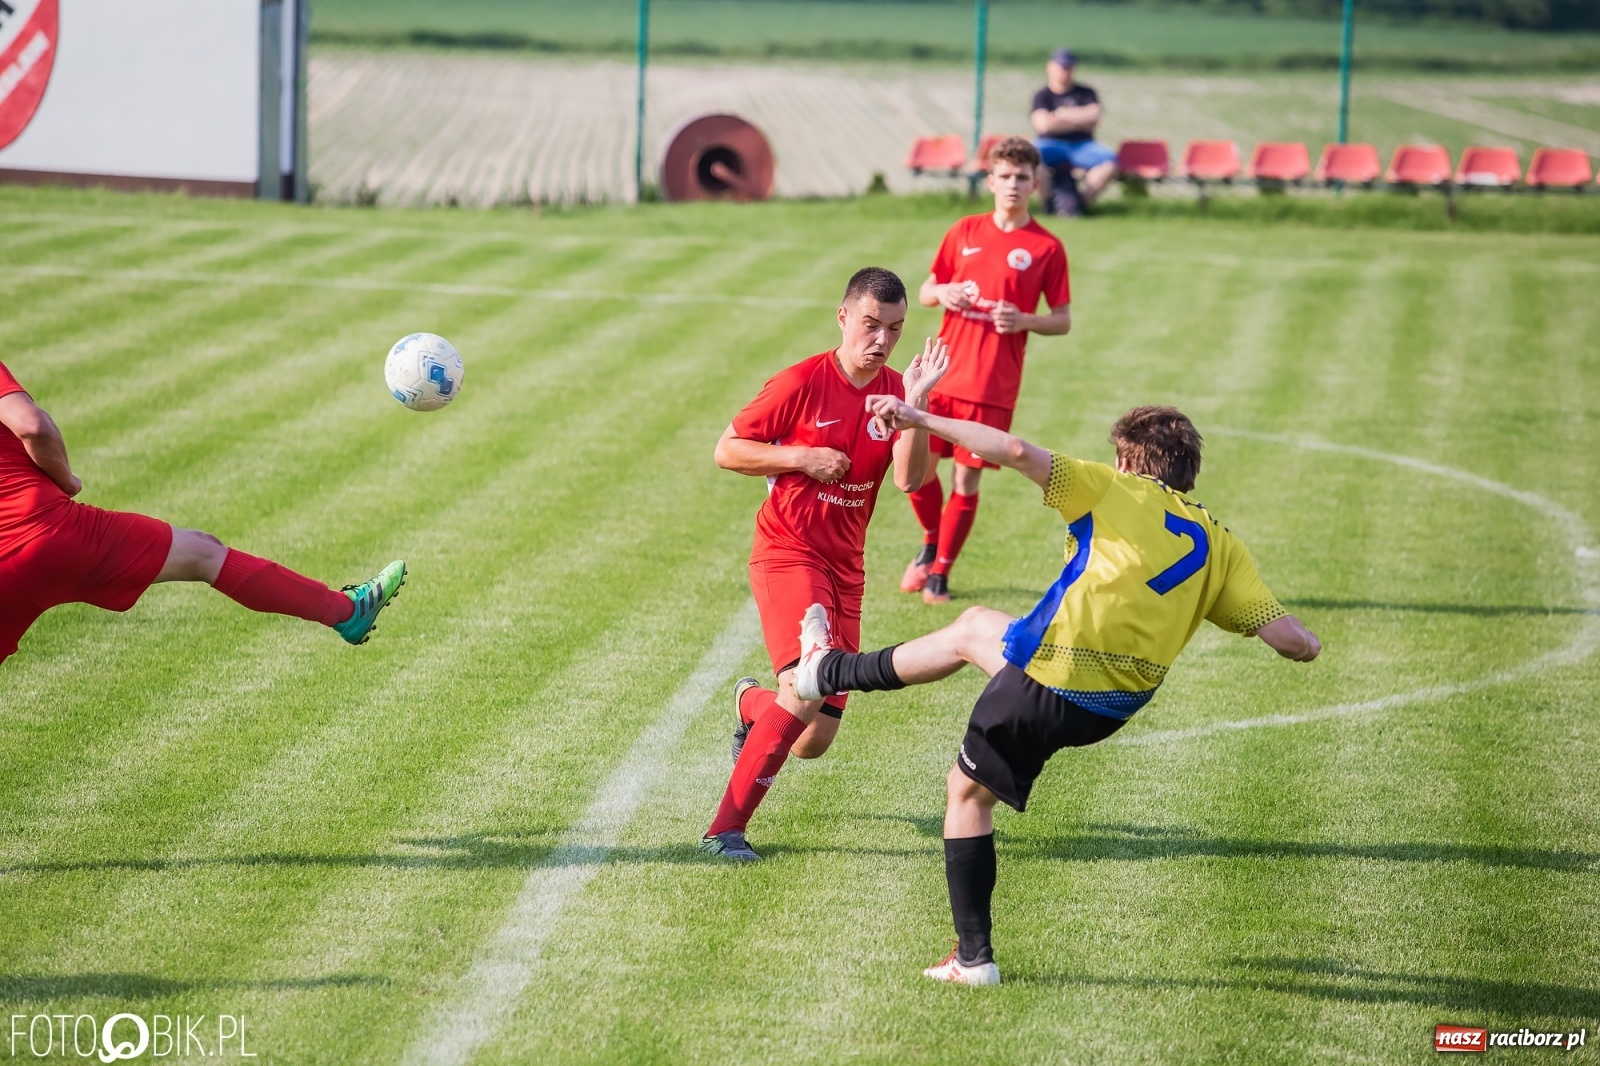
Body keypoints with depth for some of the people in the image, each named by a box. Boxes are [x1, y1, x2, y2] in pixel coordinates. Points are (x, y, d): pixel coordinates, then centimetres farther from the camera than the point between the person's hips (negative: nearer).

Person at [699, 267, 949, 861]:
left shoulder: (897, 392, 2)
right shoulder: (801, 383, -10)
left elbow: (909, 479, -13)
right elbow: (727, 451, -5)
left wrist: (916, 400, -22)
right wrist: (803, 459, -15)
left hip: (844, 568, 5)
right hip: (787, 554, -5)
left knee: (814, 741, 6)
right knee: (807, 686, -28)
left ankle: (753, 703, 44)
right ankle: (726, 828, -19)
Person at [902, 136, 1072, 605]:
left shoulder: (1047, 247, 0)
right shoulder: (964, 232, 9)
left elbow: (1063, 320, 3)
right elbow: (925, 292, 17)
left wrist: (1024, 320, -15)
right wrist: (942, 293, -6)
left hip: (993, 386, -3)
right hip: (943, 372, 3)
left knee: (966, 480, -1)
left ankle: (940, 573, 14)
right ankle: (931, 542, 27)